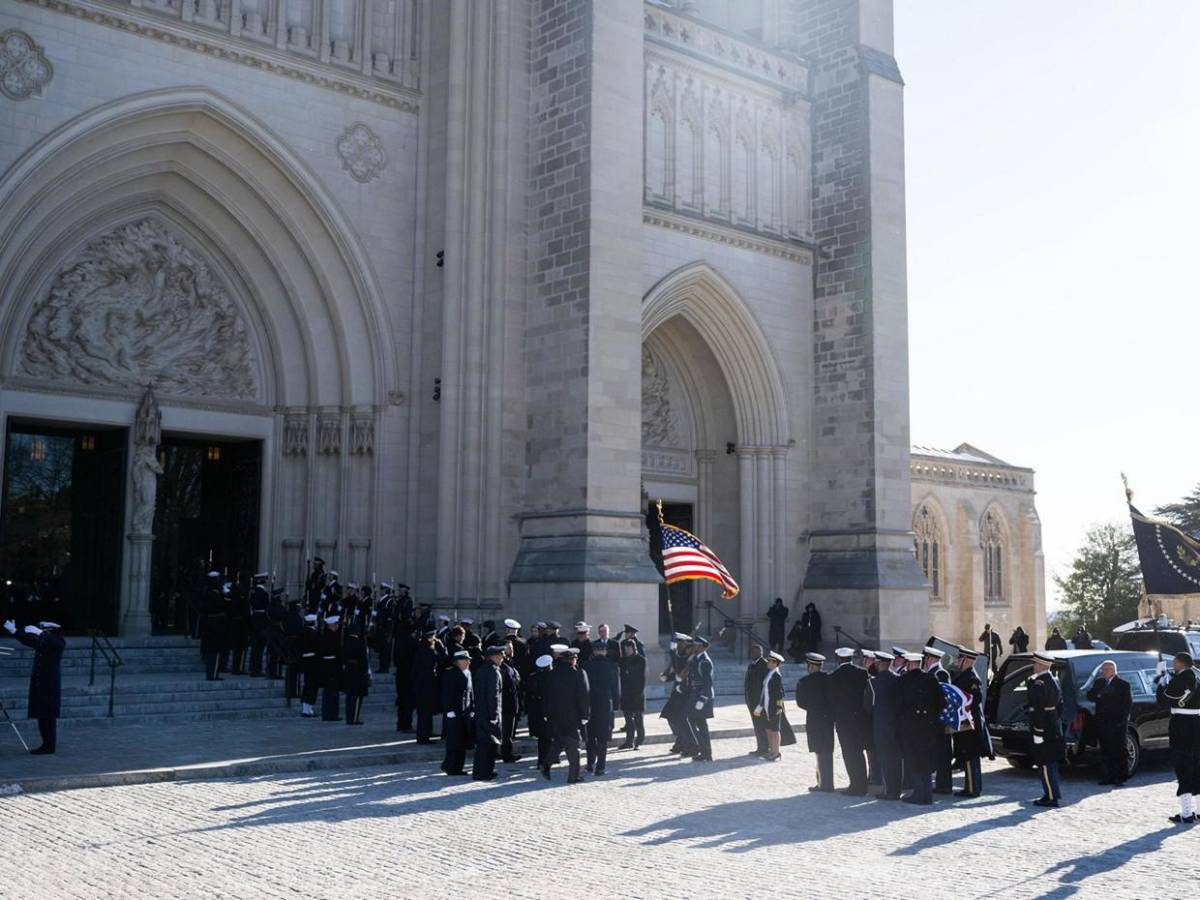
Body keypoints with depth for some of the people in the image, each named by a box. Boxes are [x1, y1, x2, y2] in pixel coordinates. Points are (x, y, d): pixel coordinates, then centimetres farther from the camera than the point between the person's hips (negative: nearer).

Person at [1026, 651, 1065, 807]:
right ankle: (1054, 793, 25)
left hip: (1043, 730, -9)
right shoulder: (1055, 681, 11)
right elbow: (1059, 705, 17)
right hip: (1055, 728, 9)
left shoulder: (1038, 685, -19)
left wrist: (1037, 732, -22)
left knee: (1045, 764, -3)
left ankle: (1051, 797, 0)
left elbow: (1037, 711, -23)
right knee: (1051, 763, 17)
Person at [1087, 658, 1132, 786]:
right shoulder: (1099, 682, 13)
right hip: (1102, 723, 5)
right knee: (1106, 751, 6)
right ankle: (1110, 776, 13)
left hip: (1117, 724, -5)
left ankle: (1121, 776, 2)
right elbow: (1090, 696, 6)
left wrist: (1121, 720, -13)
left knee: (1118, 750, -3)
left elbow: (1128, 704, -4)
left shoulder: (1123, 684, -1)